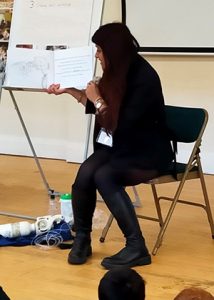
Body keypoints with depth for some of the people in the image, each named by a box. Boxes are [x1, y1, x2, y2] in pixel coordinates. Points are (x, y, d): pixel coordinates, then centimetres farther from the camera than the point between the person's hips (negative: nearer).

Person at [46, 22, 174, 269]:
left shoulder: (145, 78, -21)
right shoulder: (117, 74, 2)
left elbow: (122, 126, -25)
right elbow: (98, 106, 22)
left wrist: (97, 99, -14)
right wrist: (69, 90, 20)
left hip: (149, 153, -7)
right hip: (118, 146, 7)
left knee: (104, 176, -32)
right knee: (86, 172, -23)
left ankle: (136, 248, -25)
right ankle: (82, 238, -5)